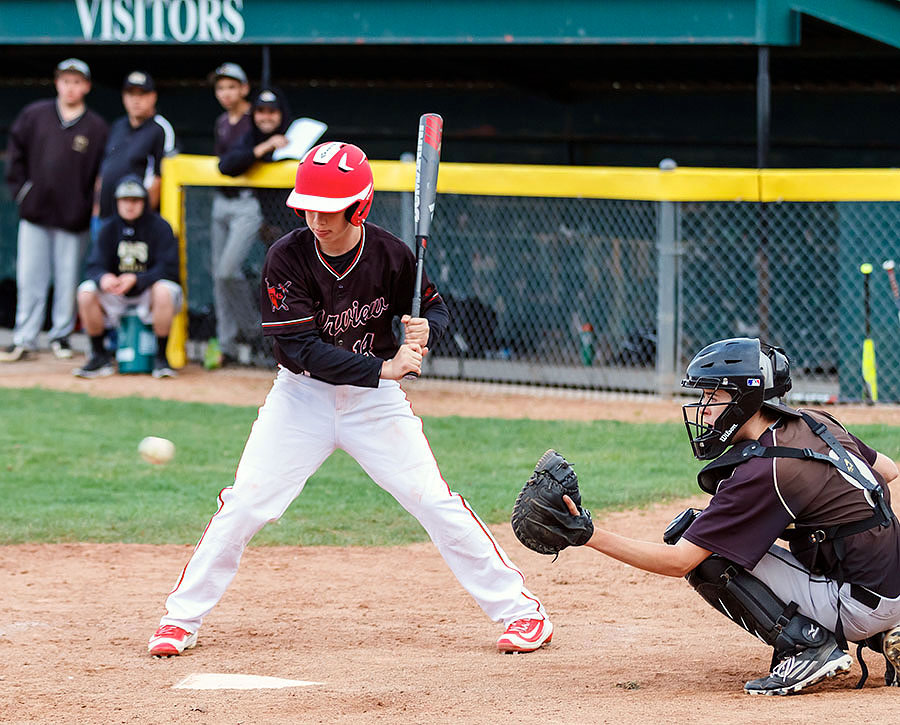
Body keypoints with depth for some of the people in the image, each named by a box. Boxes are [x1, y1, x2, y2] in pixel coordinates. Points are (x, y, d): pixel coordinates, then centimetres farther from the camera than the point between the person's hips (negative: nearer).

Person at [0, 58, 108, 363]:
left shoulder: (97, 128, 2)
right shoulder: (34, 115, 7)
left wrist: (89, 206, -4)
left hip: (73, 218, -1)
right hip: (34, 213, 1)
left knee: (68, 280, 2)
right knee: (30, 279, 0)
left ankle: (61, 335, 15)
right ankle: (24, 339, 3)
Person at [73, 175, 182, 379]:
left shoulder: (159, 227, -7)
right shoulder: (109, 229, 5)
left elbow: (167, 270, -17)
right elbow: (94, 266, -4)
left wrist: (136, 280, -33)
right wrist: (103, 278, -30)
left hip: (148, 293, -3)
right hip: (115, 297, 3)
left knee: (163, 291, -36)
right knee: (85, 291, -22)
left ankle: (161, 358, -22)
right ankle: (100, 357, -9)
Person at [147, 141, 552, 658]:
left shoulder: (389, 254, -14)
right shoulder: (288, 258, -18)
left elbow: (436, 308, 3)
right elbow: (303, 348, -24)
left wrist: (425, 332, -22)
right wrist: (384, 368, -30)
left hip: (376, 401, 0)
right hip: (303, 394, 0)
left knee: (436, 503, -6)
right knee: (244, 505, -6)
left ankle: (521, 610, 2)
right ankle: (183, 619, 9)